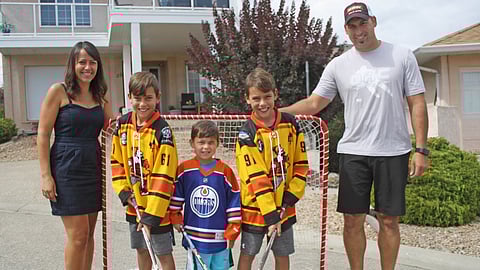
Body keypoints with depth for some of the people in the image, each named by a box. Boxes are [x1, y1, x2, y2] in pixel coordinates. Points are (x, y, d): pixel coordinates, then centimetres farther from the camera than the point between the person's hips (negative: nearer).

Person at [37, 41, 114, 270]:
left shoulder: (100, 96, 10)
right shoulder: (58, 91, -6)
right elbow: (43, 134, -7)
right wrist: (45, 175, -12)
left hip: (93, 168, 6)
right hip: (67, 169, -5)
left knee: (89, 233, 11)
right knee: (78, 234, -5)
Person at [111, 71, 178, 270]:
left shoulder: (162, 130, -19)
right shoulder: (122, 124, 0)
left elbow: (163, 176, -21)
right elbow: (117, 161, 9)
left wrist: (152, 213, -21)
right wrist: (124, 191, -3)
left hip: (156, 205, -5)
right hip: (134, 203, 6)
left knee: (163, 253, 7)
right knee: (141, 249, 21)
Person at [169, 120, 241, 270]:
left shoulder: (225, 171, -6)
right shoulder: (184, 169, -4)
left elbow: (234, 202, -1)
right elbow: (176, 196, 9)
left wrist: (232, 231, 0)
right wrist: (175, 217, 8)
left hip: (220, 239, 0)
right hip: (194, 238, 0)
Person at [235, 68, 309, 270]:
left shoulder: (291, 124, -2)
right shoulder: (247, 134, -14)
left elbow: (301, 164, 2)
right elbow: (256, 179, -17)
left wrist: (291, 196, -8)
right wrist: (270, 215, -19)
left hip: (284, 206, 3)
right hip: (255, 206, -3)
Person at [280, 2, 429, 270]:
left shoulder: (402, 56, 1)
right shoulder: (338, 65, 5)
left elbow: (417, 104, 0)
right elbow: (314, 103, 7)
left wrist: (421, 149, -6)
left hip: (393, 152, -1)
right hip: (353, 152, 1)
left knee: (389, 220, 7)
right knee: (353, 221, 5)